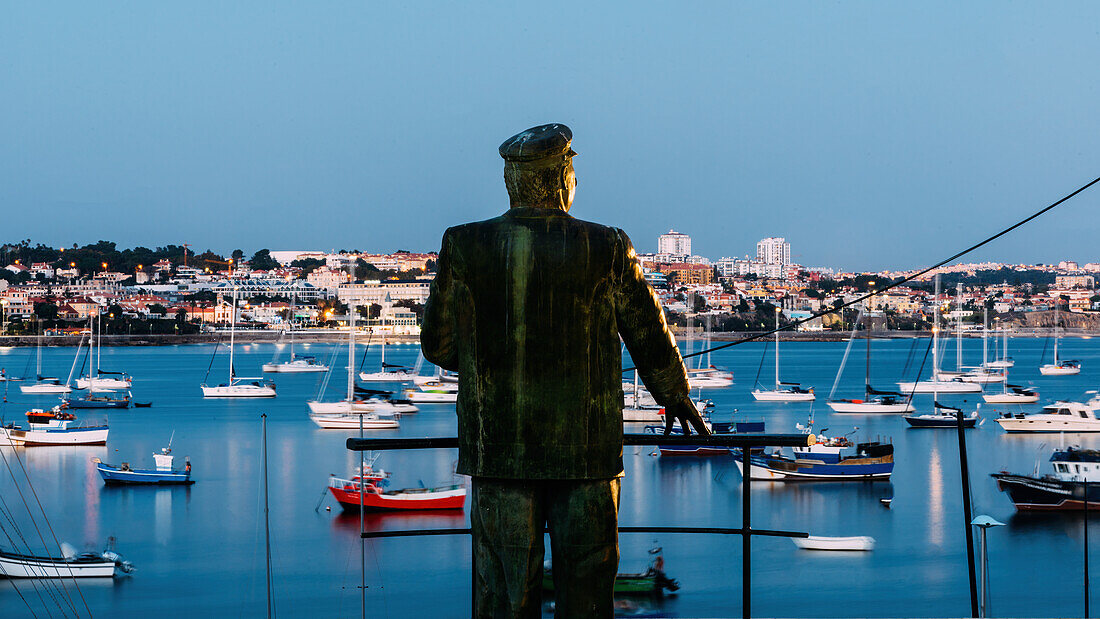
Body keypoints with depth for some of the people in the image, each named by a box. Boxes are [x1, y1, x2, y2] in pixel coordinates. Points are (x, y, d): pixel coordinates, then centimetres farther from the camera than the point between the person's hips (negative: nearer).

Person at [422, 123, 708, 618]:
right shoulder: (605, 250, -7)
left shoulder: (464, 247, -4)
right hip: (586, 449, -1)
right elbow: (651, 339, 5)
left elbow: (437, 344, 5)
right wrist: (676, 397, 24)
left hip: (498, 450, 1)